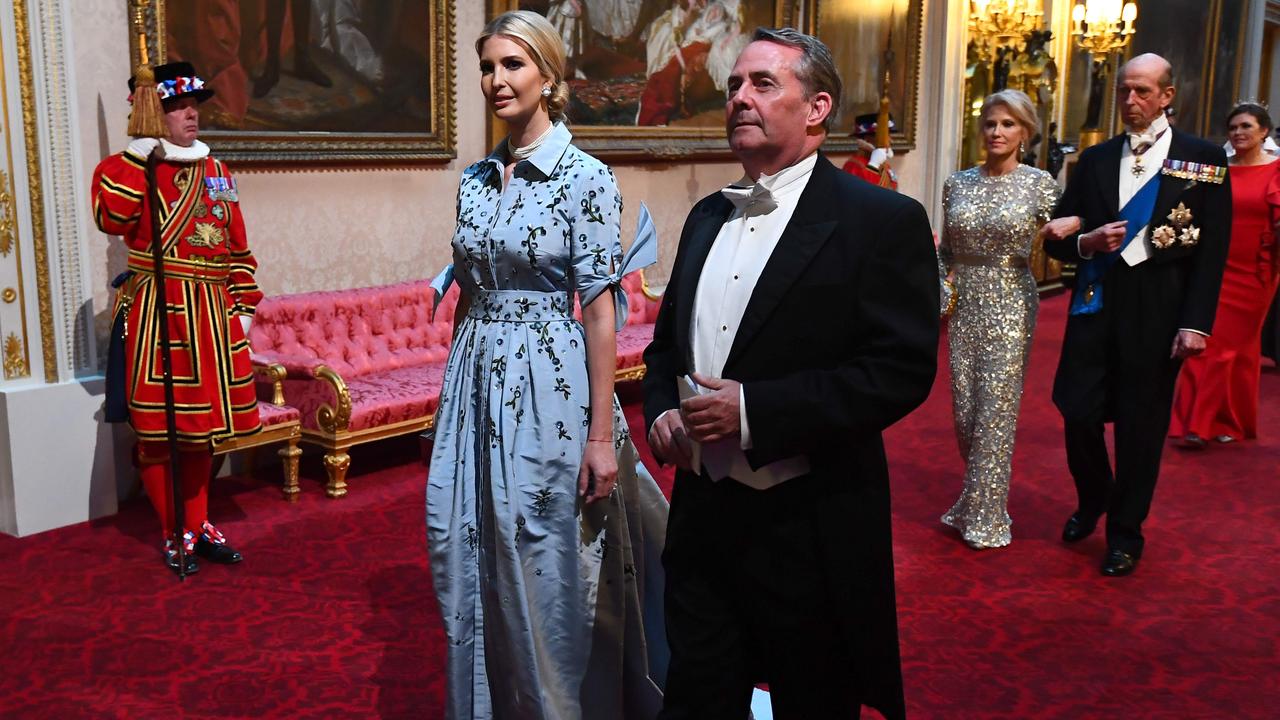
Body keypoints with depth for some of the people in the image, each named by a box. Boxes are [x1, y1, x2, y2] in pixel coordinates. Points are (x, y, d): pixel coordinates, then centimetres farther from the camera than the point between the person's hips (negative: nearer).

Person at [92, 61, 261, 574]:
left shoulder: (217, 172, 14)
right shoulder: (139, 168, -2)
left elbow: (238, 249, 16)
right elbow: (111, 219, -22)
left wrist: (243, 306, 11)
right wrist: (135, 158, -25)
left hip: (211, 315, 5)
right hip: (158, 313, -5)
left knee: (203, 425, 13)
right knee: (159, 430, 2)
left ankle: (199, 526, 26)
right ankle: (174, 535, 16)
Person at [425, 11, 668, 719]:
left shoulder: (585, 177, -9)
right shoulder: (475, 179, 9)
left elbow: (600, 309, -11)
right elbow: (467, 294, 14)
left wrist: (602, 434, -14)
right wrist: (456, 390, 14)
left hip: (547, 388, -6)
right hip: (476, 383, 6)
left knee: (545, 576, 4)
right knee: (476, 568, 14)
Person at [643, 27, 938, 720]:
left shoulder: (883, 220, -10)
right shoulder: (708, 216, 11)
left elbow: (903, 371, -18)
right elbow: (666, 342, 19)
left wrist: (754, 409, -23)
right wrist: (661, 409, -3)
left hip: (813, 532, -5)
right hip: (702, 518, 6)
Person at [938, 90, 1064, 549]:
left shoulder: (1040, 183, -4)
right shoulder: (958, 183, 6)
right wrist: (931, 251, -6)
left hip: (1010, 306, -4)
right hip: (963, 304, 4)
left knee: (995, 410, -1)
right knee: (964, 408, 10)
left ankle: (985, 516, 13)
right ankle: (981, 495, 33)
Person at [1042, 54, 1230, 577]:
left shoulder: (1204, 159, -1)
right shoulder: (1094, 159, 9)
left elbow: (1212, 252, -4)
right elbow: (1056, 239, 10)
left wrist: (1196, 322, -11)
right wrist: (1086, 243, -12)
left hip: (1157, 312, -3)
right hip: (1096, 304, 3)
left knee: (1141, 425, 5)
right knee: (1078, 412, 3)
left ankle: (1125, 534, 23)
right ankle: (1093, 500, 33)